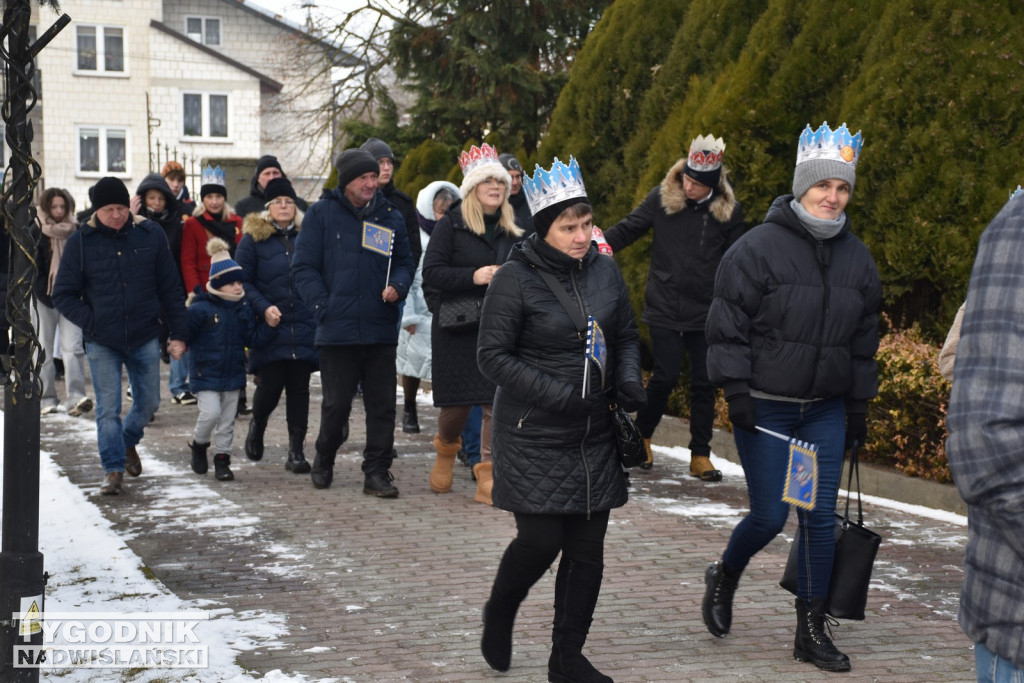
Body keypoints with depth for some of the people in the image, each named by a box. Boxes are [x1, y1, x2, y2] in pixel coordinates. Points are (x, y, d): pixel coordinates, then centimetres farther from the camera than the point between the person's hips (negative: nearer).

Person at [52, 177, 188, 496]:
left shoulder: (151, 235, -1)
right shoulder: (80, 241, -4)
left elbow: (170, 289, 3)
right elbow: (63, 295, 1)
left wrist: (178, 333, 0)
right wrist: (91, 322, -11)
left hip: (145, 339, 2)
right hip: (101, 343, -1)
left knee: (149, 402, 10)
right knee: (108, 409, -2)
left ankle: (128, 442, 39)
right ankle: (114, 469, 10)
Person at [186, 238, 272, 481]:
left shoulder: (243, 309, 4)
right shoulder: (200, 309, -14)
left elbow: (254, 338, 4)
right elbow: (184, 335, -10)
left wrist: (268, 325, -8)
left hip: (233, 372, 5)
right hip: (206, 373, -5)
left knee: (227, 419, 8)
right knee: (211, 412, -14)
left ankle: (222, 458, 19)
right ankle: (199, 444, 14)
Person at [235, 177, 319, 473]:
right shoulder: (254, 238, 2)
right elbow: (242, 281, -1)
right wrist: (263, 308, -14)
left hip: (304, 327, 2)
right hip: (270, 327, -2)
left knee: (299, 388, 1)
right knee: (271, 385, -5)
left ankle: (296, 450, 8)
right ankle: (257, 423, 28)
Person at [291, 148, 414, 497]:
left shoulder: (390, 216, 10)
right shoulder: (321, 214, 1)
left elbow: (404, 261, 17)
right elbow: (303, 266, 0)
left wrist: (397, 286, -5)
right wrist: (323, 307, -10)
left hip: (381, 329, 3)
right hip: (338, 330, -2)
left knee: (383, 403, 3)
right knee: (336, 404, 5)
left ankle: (377, 471, 11)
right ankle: (324, 459, 28)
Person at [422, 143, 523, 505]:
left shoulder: (511, 232, 12)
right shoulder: (450, 226, -2)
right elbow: (431, 273, -10)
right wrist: (473, 276, -21)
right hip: (457, 329, -3)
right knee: (458, 402, 2)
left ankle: (487, 479, 2)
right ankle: (446, 450, 35)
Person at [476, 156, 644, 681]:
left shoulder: (604, 269, 4)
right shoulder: (516, 278, -11)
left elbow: (627, 336, 16)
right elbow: (492, 356, -12)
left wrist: (628, 379, -4)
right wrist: (557, 394, -20)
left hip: (594, 436, 5)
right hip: (533, 436, -5)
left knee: (587, 549, 5)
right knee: (540, 542, -6)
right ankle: (498, 615, 25)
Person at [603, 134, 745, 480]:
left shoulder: (729, 210, -1)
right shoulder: (661, 198, -4)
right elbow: (627, 230, 6)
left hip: (707, 312, 2)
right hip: (665, 308, -1)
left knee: (704, 383, 3)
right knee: (665, 377, -3)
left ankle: (700, 455, 14)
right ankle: (641, 437, 21)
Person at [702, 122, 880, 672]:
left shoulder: (855, 256, 8)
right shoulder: (759, 247, -10)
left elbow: (864, 337, 15)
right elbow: (728, 324, -9)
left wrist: (859, 406, 13)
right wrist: (736, 390, -14)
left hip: (825, 410, 5)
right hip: (764, 408, -5)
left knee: (820, 517, 4)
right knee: (770, 517, -3)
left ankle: (811, 630, 14)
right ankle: (723, 577, 29)